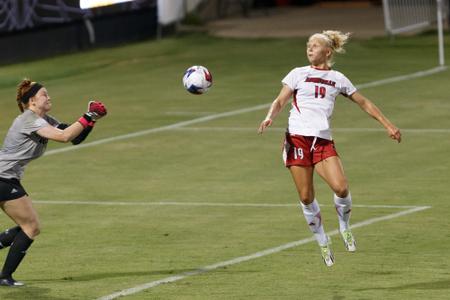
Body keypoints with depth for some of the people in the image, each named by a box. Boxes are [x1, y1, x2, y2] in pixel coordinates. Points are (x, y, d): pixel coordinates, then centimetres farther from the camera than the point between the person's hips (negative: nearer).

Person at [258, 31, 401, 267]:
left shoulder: (338, 79, 15)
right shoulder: (298, 74, 11)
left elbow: (364, 103, 23)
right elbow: (280, 101, 7)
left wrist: (388, 125, 21)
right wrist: (269, 117, -14)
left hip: (323, 140, 1)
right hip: (298, 138, -1)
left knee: (341, 188, -19)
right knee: (306, 197, -5)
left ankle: (344, 227, 10)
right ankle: (323, 243, 14)